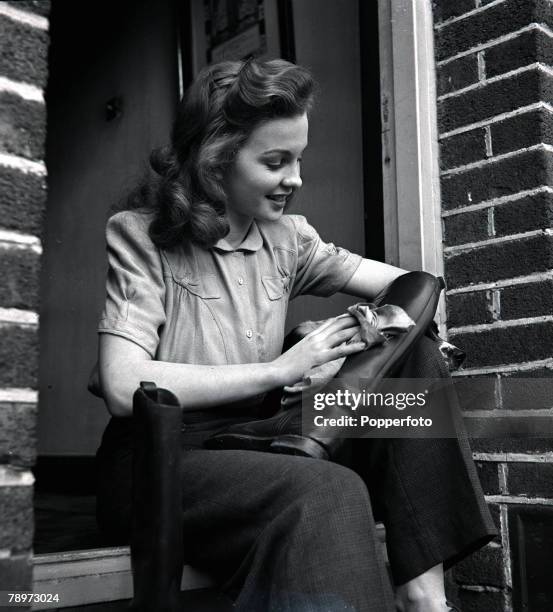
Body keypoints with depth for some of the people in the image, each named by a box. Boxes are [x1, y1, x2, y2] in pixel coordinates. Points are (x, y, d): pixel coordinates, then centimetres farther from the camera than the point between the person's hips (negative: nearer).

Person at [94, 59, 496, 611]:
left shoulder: (285, 236, 9)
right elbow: (124, 389, -20)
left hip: (255, 440, 7)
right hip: (162, 461, -6)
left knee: (415, 360, -9)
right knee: (330, 493, -35)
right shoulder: (138, 235, -7)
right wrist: (280, 369, -17)